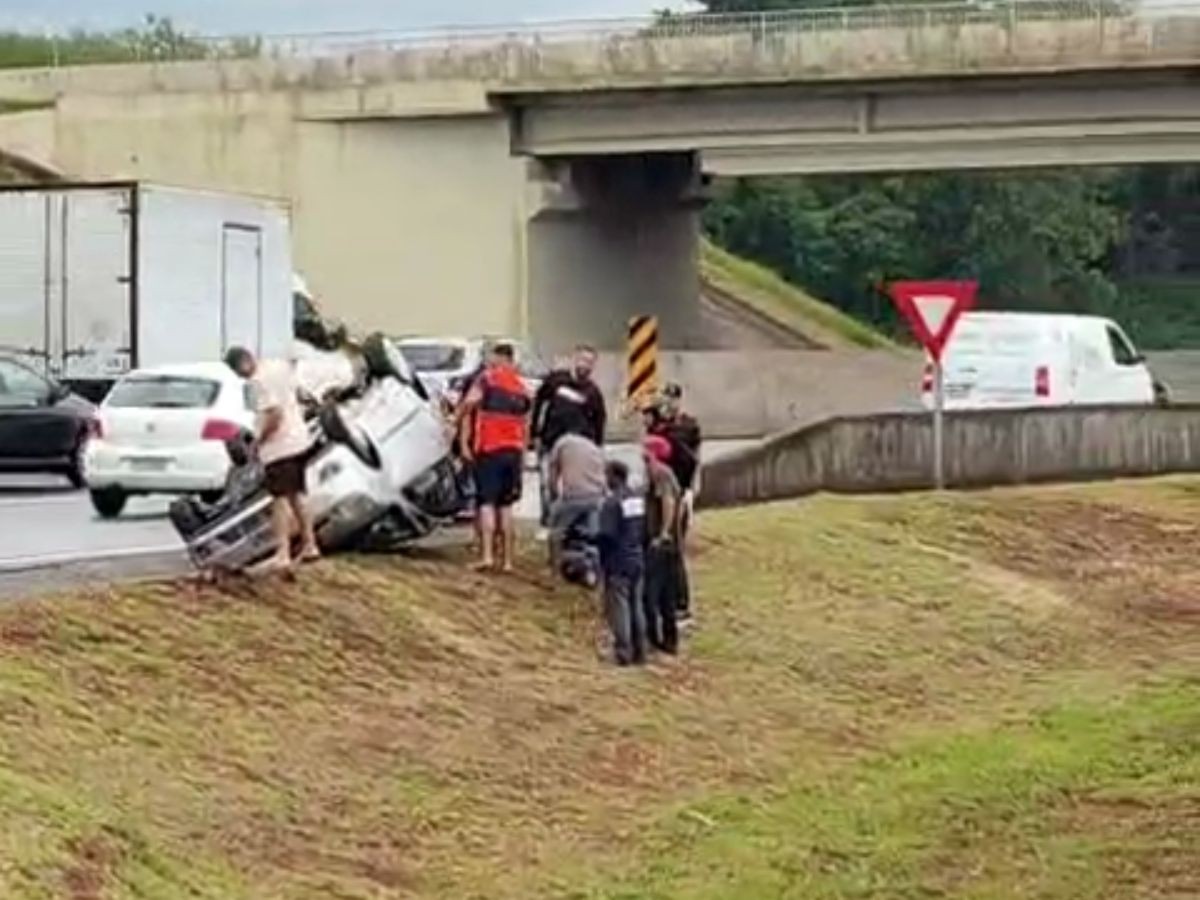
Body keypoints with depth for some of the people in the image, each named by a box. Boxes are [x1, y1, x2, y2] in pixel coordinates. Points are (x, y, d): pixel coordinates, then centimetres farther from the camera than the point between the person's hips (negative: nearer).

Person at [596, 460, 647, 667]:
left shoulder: (611, 503, -16)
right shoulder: (639, 500, 8)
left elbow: (606, 536, -18)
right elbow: (646, 532, 12)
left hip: (618, 564, -7)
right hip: (637, 562, 7)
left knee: (619, 607, -2)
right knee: (636, 605, 13)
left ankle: (623, 652, -3)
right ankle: (639, 652, 16)